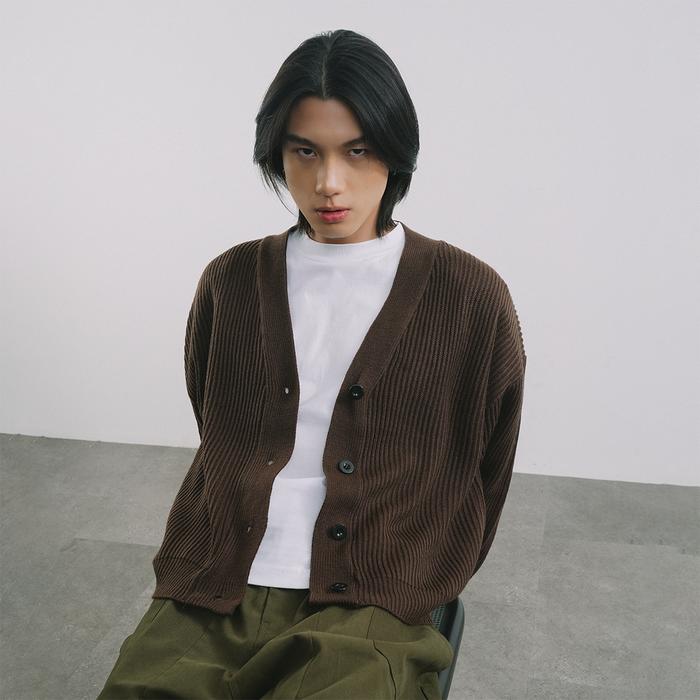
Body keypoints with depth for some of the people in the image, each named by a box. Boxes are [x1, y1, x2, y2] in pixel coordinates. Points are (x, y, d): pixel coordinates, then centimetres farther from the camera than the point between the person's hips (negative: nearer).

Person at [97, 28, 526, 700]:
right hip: (211, 602, 3)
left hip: (366, 613, -2)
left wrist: (417, 588, 10)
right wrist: (191, 571, 14)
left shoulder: (472, 298, 2)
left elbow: (482, 478, 11)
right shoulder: (230, 281, 12)